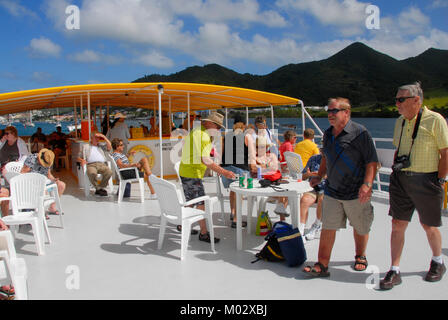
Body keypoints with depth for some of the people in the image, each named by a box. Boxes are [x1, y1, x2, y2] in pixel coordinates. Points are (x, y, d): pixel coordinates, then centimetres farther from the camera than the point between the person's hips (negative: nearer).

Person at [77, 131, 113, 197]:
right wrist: (82, 160, -3)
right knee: (92, 173, -40)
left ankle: (100, 188, -22)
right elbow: (78, 158, 22)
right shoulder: (85, 146, 27)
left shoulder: (101, 146, 31)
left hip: (102, 164, 2)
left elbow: (109, 147, 14)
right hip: (91, 165, -2)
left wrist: (104, 137, 14)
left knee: (109, 172, -34)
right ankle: (99, 189, -21)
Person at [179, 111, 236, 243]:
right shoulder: (200, 134, -19)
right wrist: (224, 172, -28)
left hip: (186, 173, 11)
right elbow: (205, 159, -27)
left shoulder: (203, 133, 15)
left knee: (190, 201, 21)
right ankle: (203, 233, 1)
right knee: (201, 203, -6)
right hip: (192, 174, -11)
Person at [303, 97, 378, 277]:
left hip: (356, 193, -4)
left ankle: (360, 257, 37)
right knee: (327, 228, 2)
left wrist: (367, 184, -22)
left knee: (360, 228, 14)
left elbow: (372, 162, -13)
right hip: (332, 191, 5)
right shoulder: (328, 134, 9)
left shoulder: (360, 133, -11)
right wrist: (319, 176, 14)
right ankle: (322, 265, 8)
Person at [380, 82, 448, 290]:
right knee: (397, 224, 2)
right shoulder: (400, 122, 10)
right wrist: (395, 171, 10)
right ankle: (394, 271, 9)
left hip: (426, 180, -5)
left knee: (429, 226, 9)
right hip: (401, 179, 5)